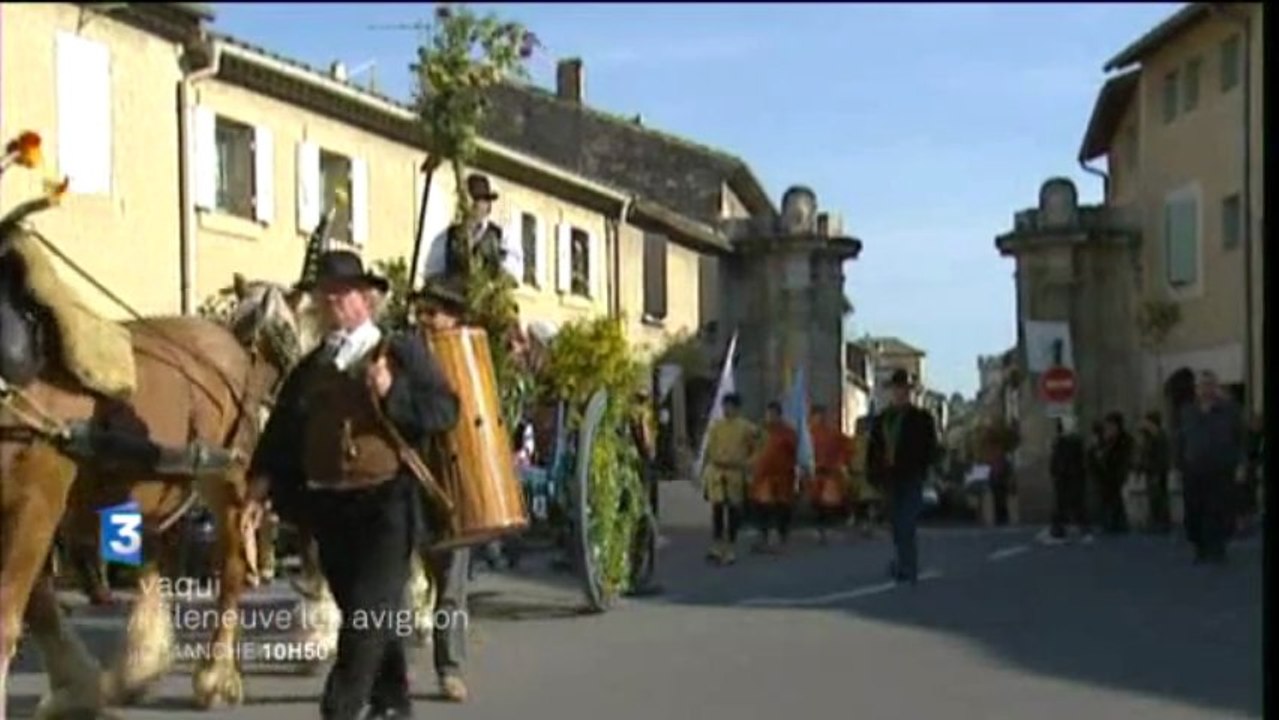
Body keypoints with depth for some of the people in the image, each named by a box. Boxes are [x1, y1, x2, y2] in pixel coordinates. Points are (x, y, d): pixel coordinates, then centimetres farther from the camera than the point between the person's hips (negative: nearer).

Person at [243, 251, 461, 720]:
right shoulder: (309, 369, 12)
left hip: (387, 503, -5)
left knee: (369, 611, -10)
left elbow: (446, 411, -6)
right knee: (365, 612, 14)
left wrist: (393, 394, -19)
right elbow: (281, 432, 10)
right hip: (329, 508, 5)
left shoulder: (404, 352, 0)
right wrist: (259, 490, -1)